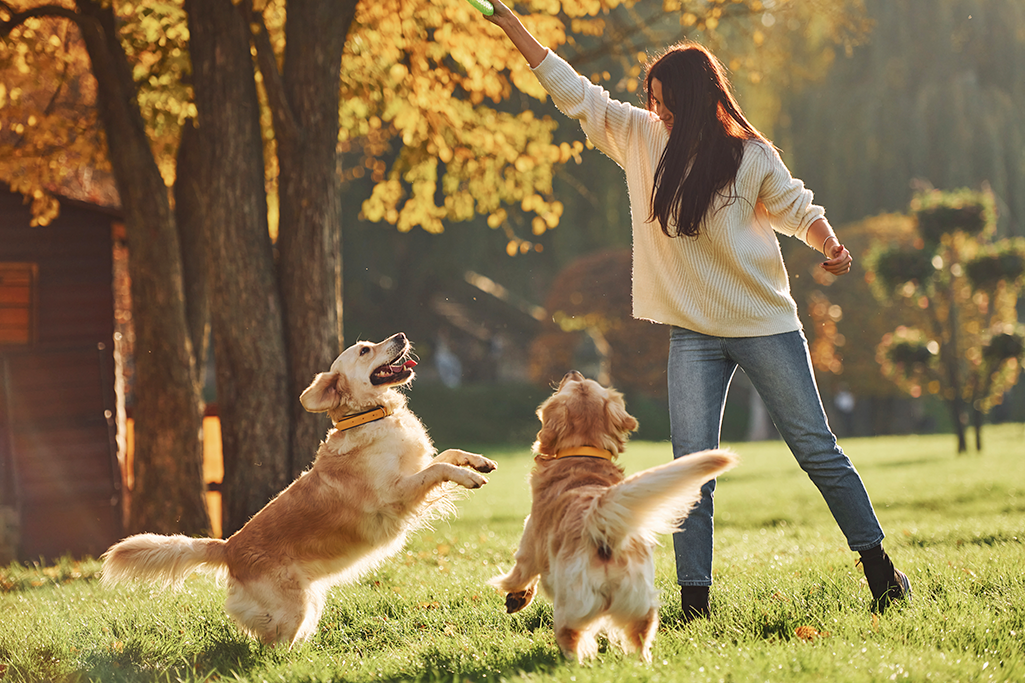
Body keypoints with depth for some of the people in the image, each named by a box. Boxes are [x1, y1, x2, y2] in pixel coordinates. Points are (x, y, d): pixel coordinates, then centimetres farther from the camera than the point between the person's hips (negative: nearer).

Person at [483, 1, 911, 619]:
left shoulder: (751, 155, -5)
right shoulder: (641, 137, 4)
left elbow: (799, 209, 6)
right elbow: (575, 93, 8)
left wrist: (831, 246, -15)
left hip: (767, 324, -2)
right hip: (694, 333, 3)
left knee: (817, 450, 2)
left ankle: (879, 564, 15)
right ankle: (694, 600, -3)